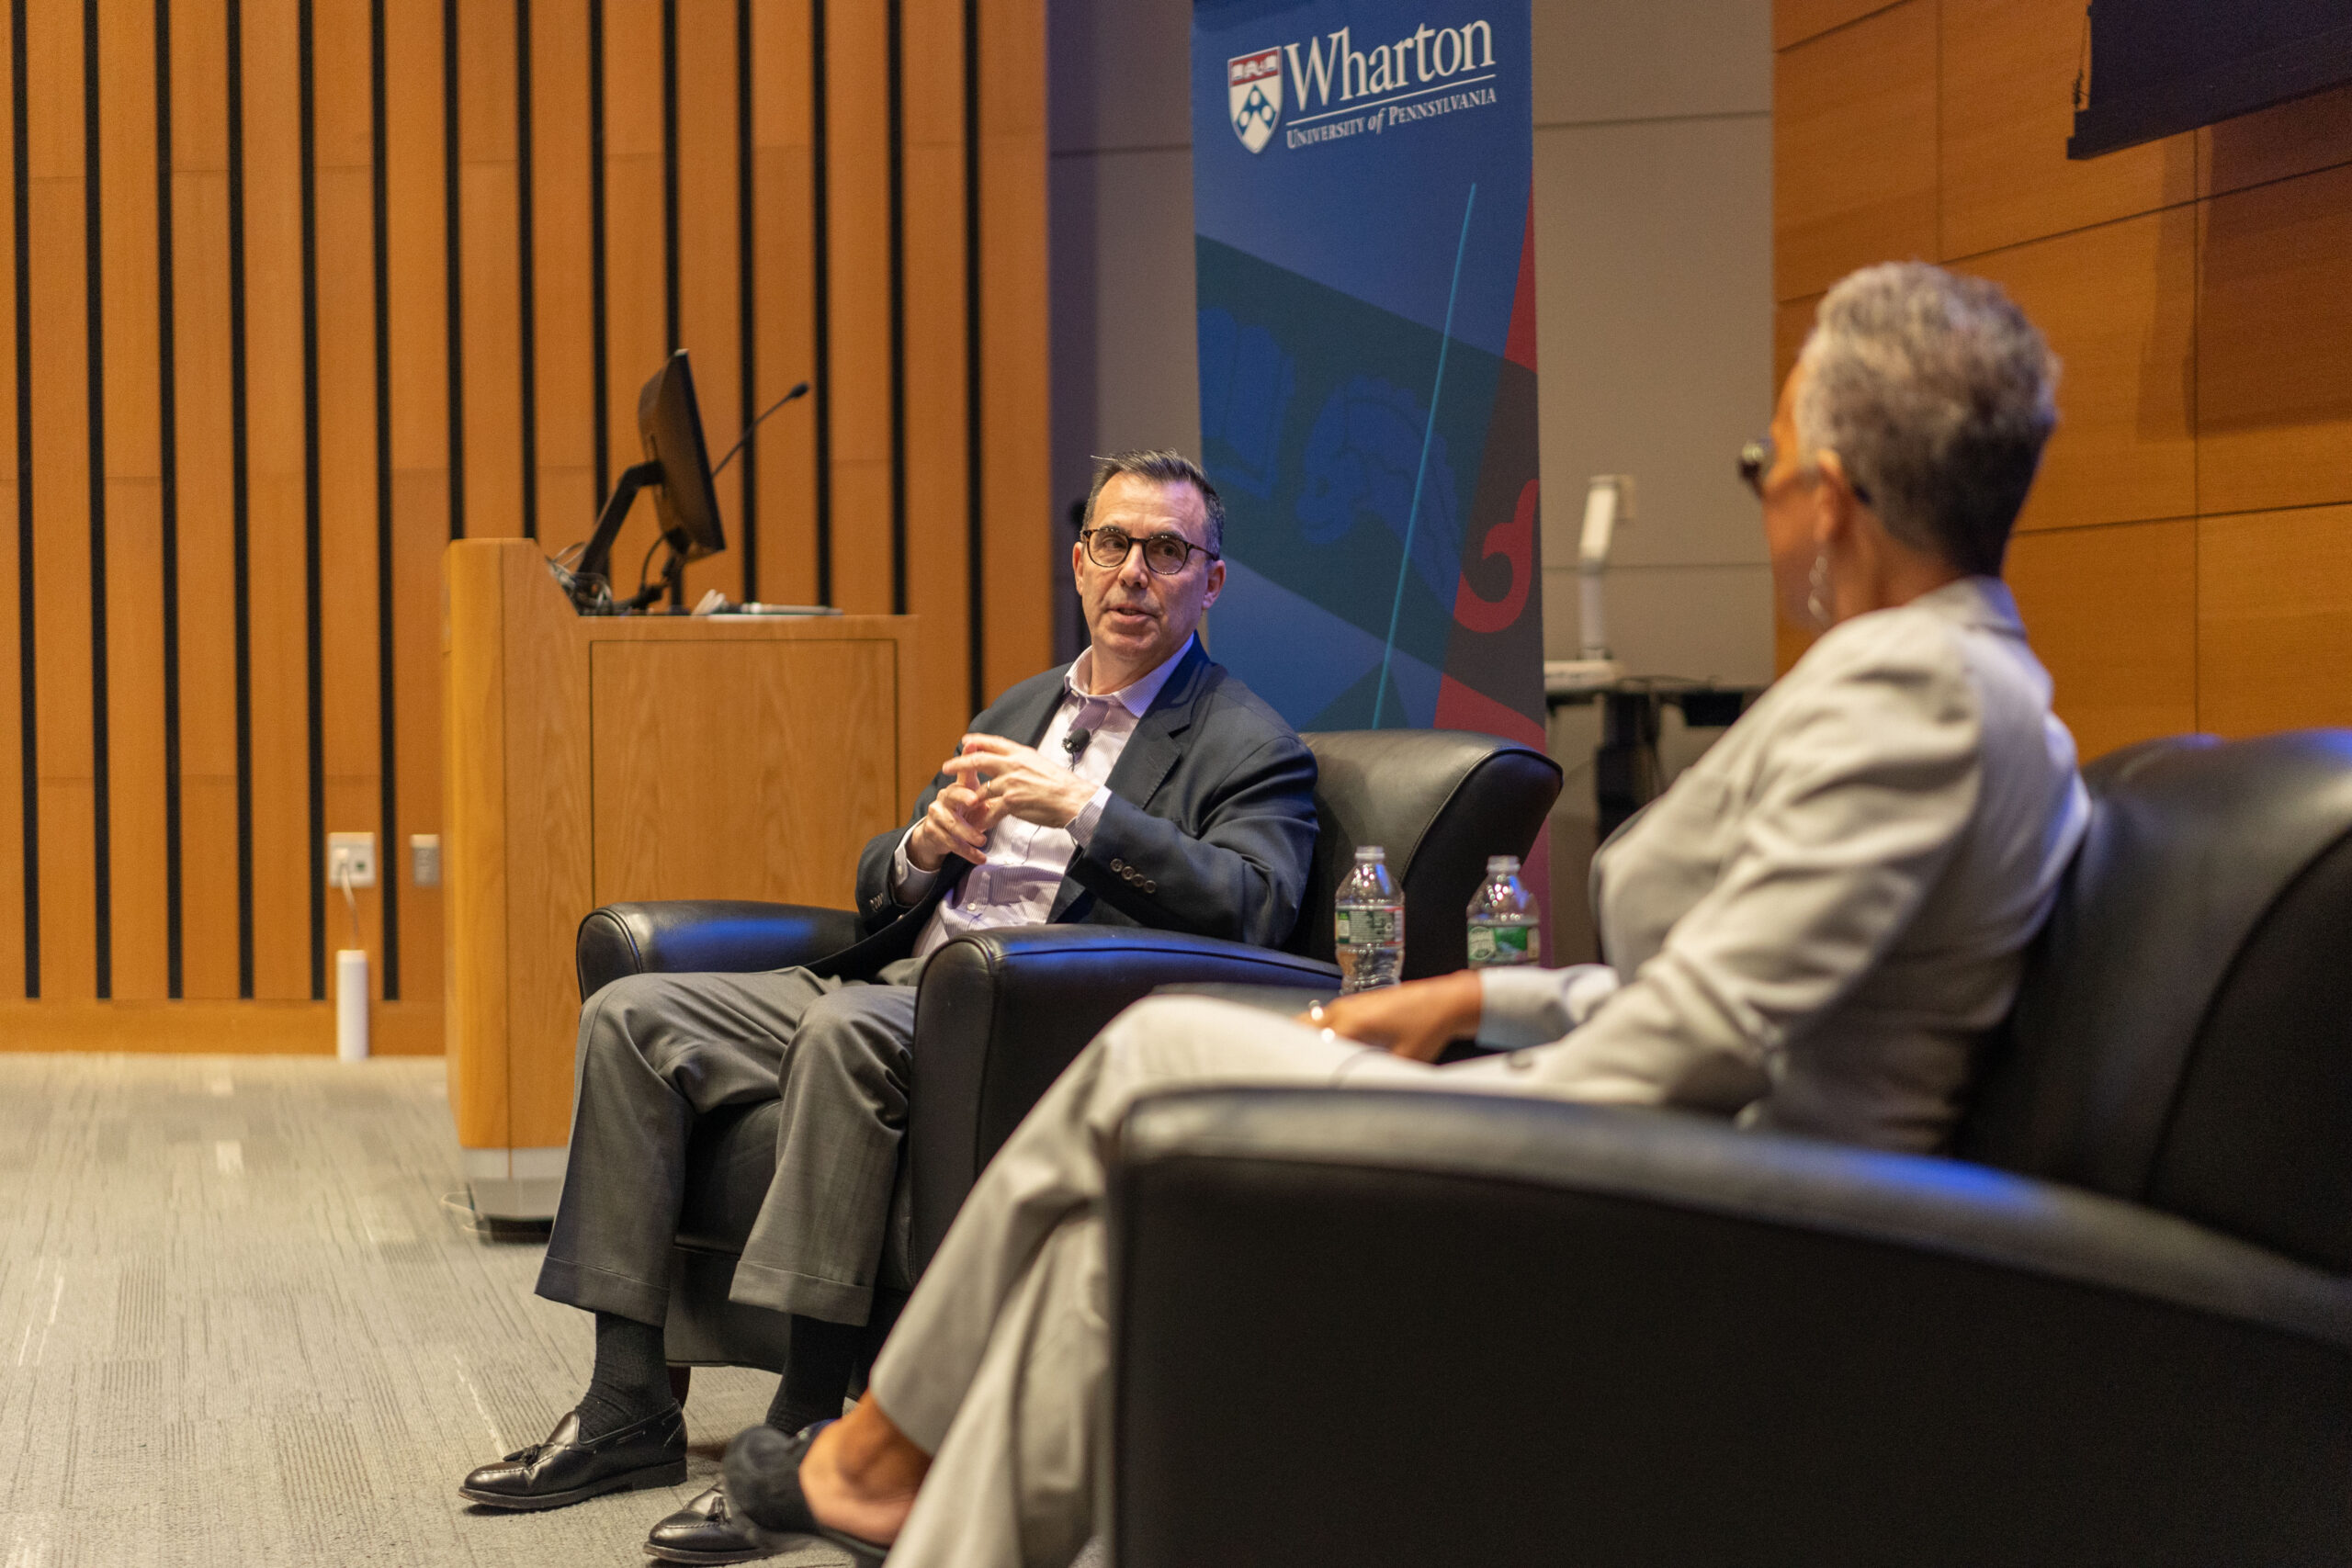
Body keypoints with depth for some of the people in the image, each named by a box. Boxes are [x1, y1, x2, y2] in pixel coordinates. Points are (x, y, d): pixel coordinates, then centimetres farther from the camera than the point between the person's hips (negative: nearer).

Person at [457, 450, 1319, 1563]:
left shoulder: (1252, 750, 4)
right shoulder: (1019, 711, 25)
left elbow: (1250, 907, -16)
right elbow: (876, 893, 24)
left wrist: (1080, 810, -20)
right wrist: (928, 844, -1)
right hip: (893, 991, 8)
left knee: (846, 1028, -37)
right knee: (630, 1014, -9)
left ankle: (807, 1431, -35)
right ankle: (629, 1409, -11)